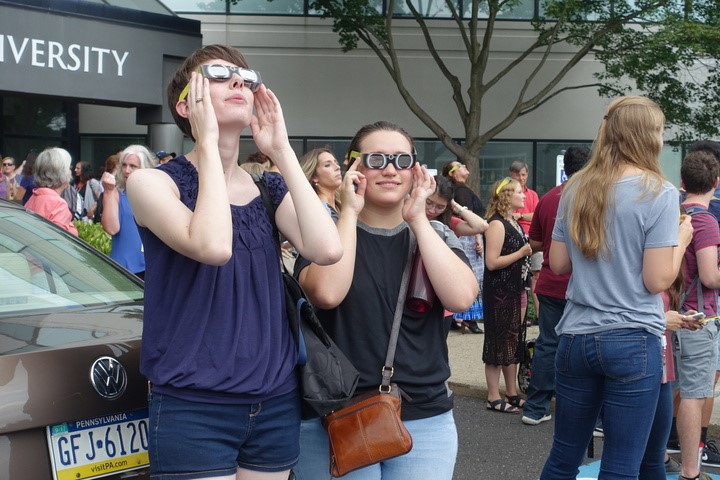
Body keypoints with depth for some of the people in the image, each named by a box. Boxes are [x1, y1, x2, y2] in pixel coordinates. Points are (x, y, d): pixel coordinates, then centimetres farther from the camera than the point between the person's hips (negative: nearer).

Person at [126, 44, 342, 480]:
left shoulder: (270, 189, 8)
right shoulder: (154, 182, -6)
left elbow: (327, 249, -12)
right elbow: (212, 247, -26)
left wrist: (281, 150, -7)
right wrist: (207, 142, -16)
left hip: (277, 403, 5)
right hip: (194, 407, -5)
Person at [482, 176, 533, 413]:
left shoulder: (513, 222, 14)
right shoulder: (497, 224, -15)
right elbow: (492, 262, -21)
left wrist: (531, 249, 10)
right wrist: (522, 252, -18)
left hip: (514, 290, 9)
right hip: (498, 293, -9)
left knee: (513, 341, 13)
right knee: (498, 342, -3)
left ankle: (512, 394, 22)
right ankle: (494, 398, 5)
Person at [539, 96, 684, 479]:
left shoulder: (576, 188, 6)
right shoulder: (658, 192, -10)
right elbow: (658, 280, -12)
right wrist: (682, 239, 4)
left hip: (575, 337, 5)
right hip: (633, 341, -5)